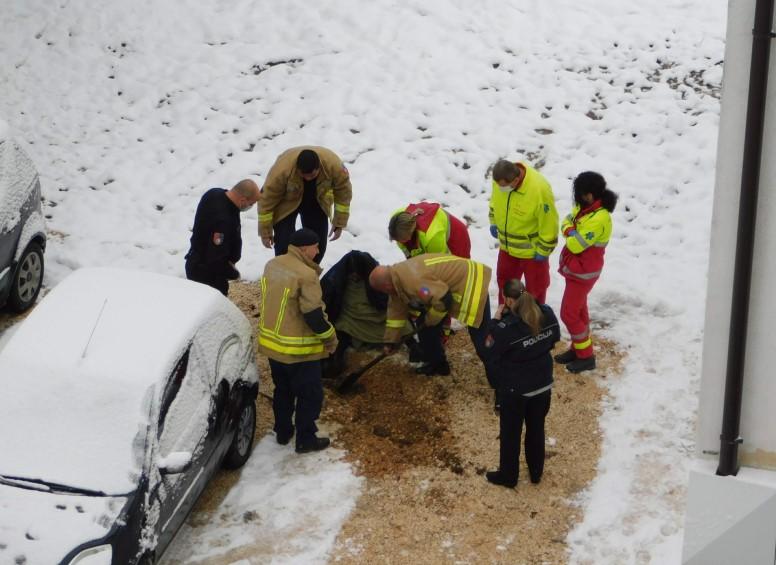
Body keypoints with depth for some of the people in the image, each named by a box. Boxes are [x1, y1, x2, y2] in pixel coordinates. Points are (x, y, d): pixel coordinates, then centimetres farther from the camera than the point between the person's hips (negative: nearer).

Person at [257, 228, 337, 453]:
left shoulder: (271, 265, 0)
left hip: (271, 342, 8)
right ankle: (306, 439, 16)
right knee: (310, 395, 9)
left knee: (283, 390, 24)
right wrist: (330, 337, -8)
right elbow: (314, 315, -24)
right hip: (299, 349, -8)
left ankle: (283, 432, 35)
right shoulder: (306, 276, -25)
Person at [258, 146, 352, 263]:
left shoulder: (333, 165, -35)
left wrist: (339, 223, -8)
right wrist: (265, 231, -17)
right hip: (286, 202, -2)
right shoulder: (282, 168, -40)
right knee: (285, 245, -14)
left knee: (318, 244, 1)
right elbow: (267, 198, -26)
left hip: (316, 202, 3)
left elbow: (344, 192, -15)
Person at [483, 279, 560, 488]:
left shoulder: (507, 328, -31)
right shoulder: (547, 314, -13)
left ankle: (508, 476, 33)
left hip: (515, 389, -5)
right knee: (537, 429, 24)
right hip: (543, 383, 5)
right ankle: (536, 472, 40)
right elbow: (554, 338, 6)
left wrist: (495, 322, -9)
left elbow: (491, 352, -14)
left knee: (510, 433, 16)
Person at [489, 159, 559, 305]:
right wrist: (493, 222, 12)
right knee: (505, 281, 24)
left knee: (535, 287, 13)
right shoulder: (500, 179, -19)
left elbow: (549, 224, -24)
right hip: (507, 245, 6)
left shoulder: (539, 190, -36)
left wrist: (543, 251, -16)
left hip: (531, 249, -6)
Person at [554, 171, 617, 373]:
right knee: (578, 311, 20)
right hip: (576, 268, 9)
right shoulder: (584, 207, -3)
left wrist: (569, 231, -10)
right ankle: (578, 348, 34)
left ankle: (586, 356, 11)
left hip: (583, 272, -9)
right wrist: (571, 230, -13)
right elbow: (567, 221, 7)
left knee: (569, 314, -1)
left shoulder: (598, 220, -32)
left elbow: (575, 245, -29)